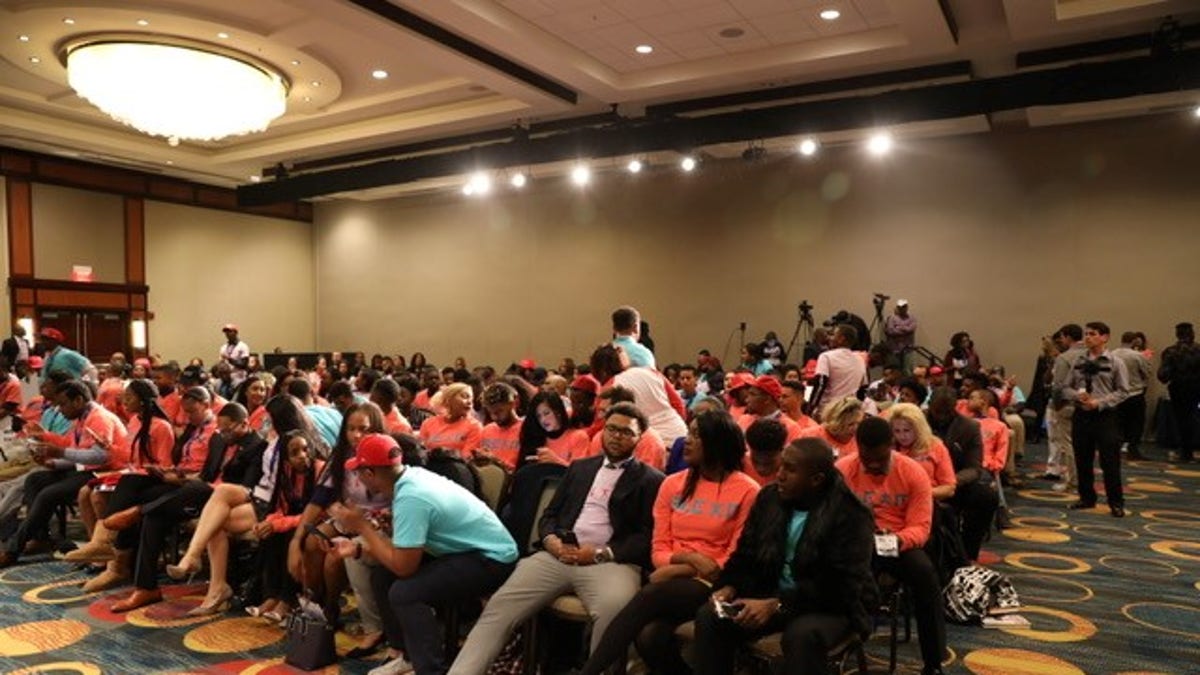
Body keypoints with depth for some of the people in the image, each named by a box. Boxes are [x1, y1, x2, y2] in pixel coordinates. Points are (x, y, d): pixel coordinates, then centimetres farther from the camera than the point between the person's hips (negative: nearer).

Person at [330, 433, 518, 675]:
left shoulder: (410, 498, -27)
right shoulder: (411, 477, -1)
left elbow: (403, 566, -22)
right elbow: (403, 544, 10)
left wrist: (362, 526, -14)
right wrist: (358, 548, 9)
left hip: (493, 559, -10)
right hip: (472, 548, 10)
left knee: (404, 592, -26)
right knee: (382, 576, 7)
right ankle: (411, 655, 24)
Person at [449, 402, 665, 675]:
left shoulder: (651, 480, 8)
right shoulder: (579, 467, 23)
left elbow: (648, 537, -2)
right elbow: (550, 513, 21)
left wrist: (601, 553, -13)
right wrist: (550, 539, -2)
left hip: (611, 561, -4)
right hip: (558, 555, 4)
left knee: (614, 610, -37)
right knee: (499, 606, -15)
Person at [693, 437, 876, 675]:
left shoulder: (850, 515, -17)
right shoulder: (769, 498, 1)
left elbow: (837, 585, -23)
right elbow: (745, 554, 8)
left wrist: (777, 605, -29)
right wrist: (729, 587, -12)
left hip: (832, 604, -5)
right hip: (771, 595, 5)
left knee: (802, 634, -37)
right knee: (709, 615, -16)